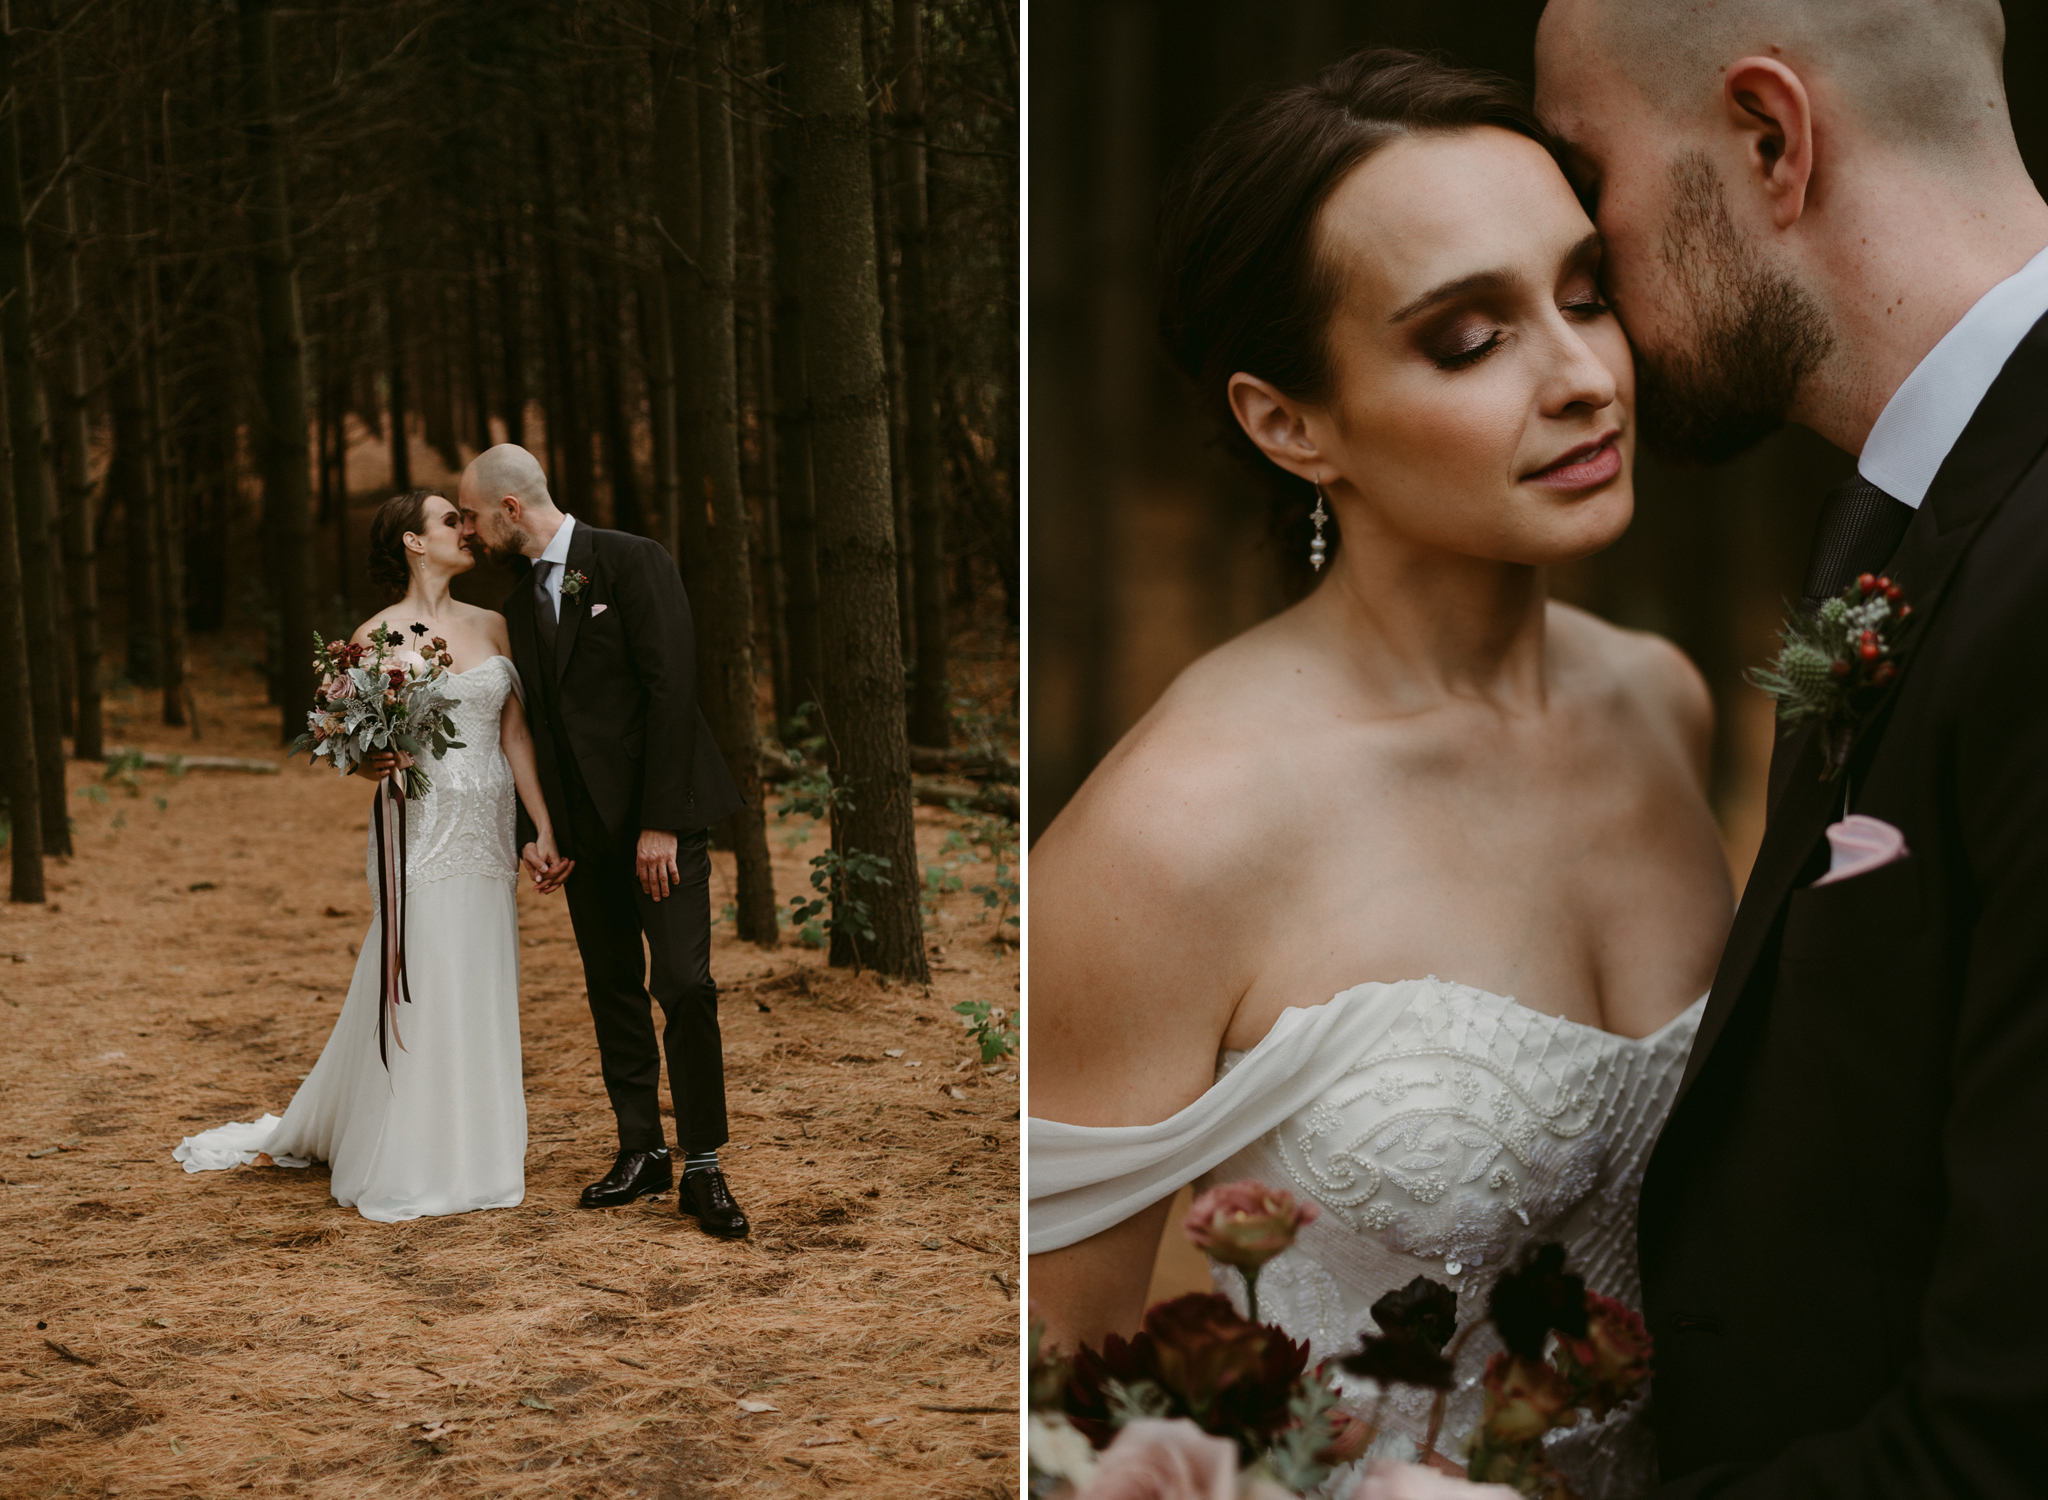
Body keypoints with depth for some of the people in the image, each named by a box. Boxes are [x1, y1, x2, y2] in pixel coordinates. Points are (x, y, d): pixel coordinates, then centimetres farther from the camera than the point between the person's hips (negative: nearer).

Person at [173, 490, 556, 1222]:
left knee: (480, 993, 7)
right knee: (415, 992, -4)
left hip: (487, 833, 5)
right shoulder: (377, 635, -3)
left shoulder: (491, 625, 10)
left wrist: (544, 826, 4)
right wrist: (369, 763, -21)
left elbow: (515, 733, 10)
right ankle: (395, 1171, 6)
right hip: (421, 829, -5)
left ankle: (470, 1154, 18)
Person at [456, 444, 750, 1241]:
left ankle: (702, 1168, -2)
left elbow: (671, 689, -14)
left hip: (660, 814, -6)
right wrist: (531, 832, 3)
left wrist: (661, 822, -17)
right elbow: (530, 727, 15)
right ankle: (640, 1151, 18)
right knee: (613, 990, 9)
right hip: (584, 828, 7)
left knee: (685, 987, -10)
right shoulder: (518, 606, 13)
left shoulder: (633, 562, -8)